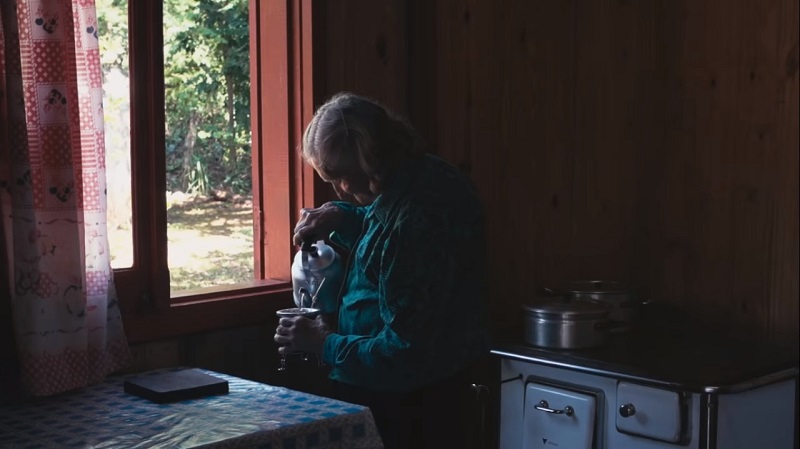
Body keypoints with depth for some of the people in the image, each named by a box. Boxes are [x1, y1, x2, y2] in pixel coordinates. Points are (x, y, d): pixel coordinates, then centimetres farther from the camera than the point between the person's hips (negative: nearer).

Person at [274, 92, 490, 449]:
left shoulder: (413, 223, -32)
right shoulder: (421, 176, -3)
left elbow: (404, 353, -28)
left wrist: (323, 344, -17)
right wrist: (343, 218, 2)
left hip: (403, 399, -9)